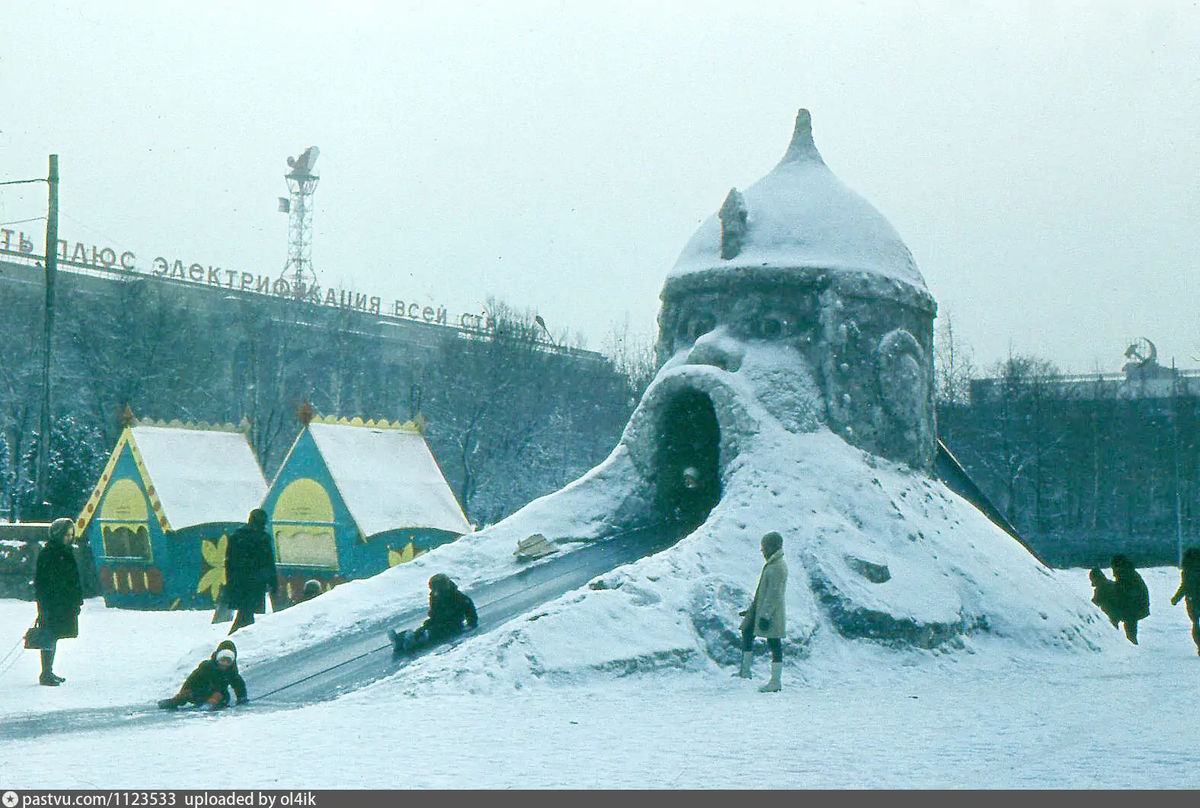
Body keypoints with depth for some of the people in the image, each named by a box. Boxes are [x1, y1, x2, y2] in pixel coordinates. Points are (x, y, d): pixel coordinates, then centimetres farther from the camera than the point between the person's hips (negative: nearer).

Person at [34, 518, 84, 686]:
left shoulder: (66, 552, 15)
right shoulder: (46, 554, -10)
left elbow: (74, 578, 22)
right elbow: (39, 581, -13)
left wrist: (78, 599, 18)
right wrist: (44, 605, -19)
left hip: (65, 604, 8)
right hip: (50, 603, -8)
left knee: (54, 637, 12)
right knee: (50, 636, -9)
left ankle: (49, 672, 19)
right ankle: (45, 675, -8)